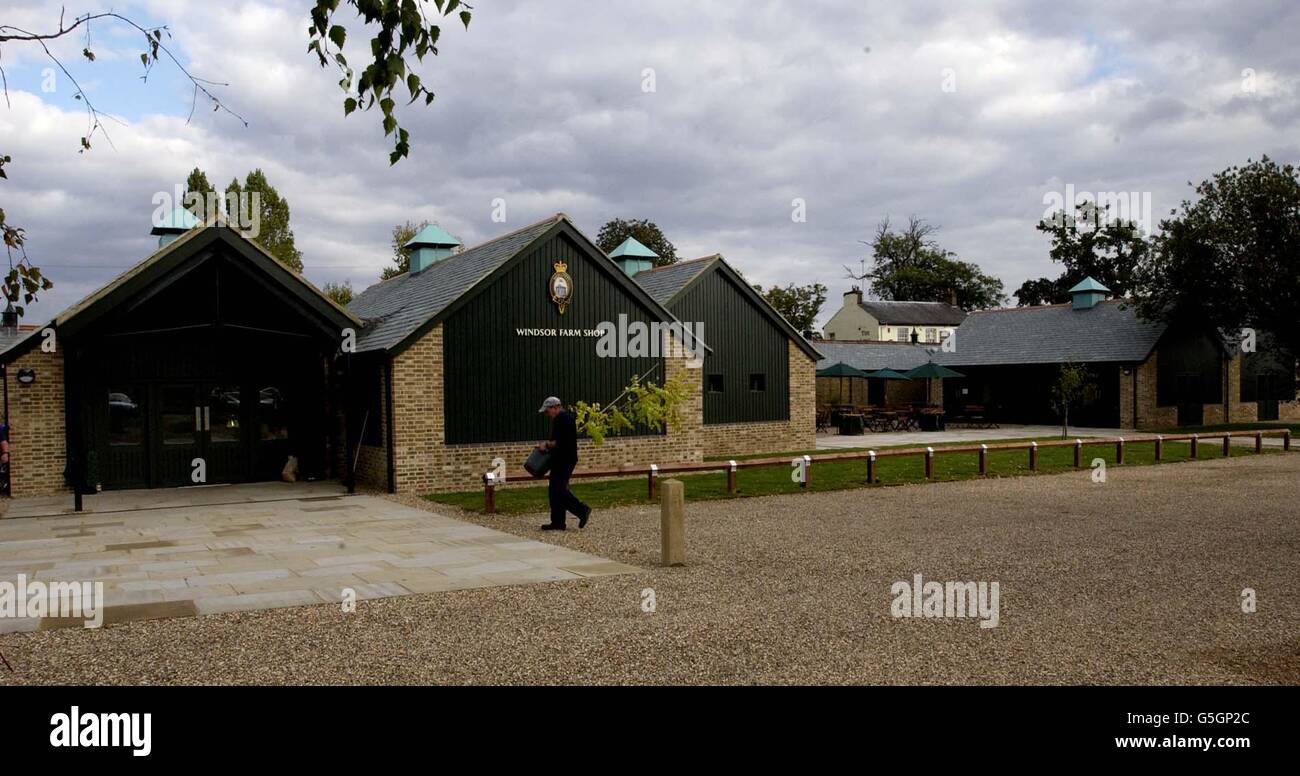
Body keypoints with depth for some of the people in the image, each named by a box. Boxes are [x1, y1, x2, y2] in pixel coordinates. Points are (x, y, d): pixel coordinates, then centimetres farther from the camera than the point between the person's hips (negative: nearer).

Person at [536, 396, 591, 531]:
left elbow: (561, 442, -23)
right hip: (562, 460, 11)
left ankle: (582, 510, -7)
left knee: (558, 490, -11)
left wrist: (547, 445, -10)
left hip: (564, 461, -11)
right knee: (555, 490, 10)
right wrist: (548, 444, 14)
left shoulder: (562, 419, -16)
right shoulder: (563, 417, 19)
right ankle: (557, 522, 12)